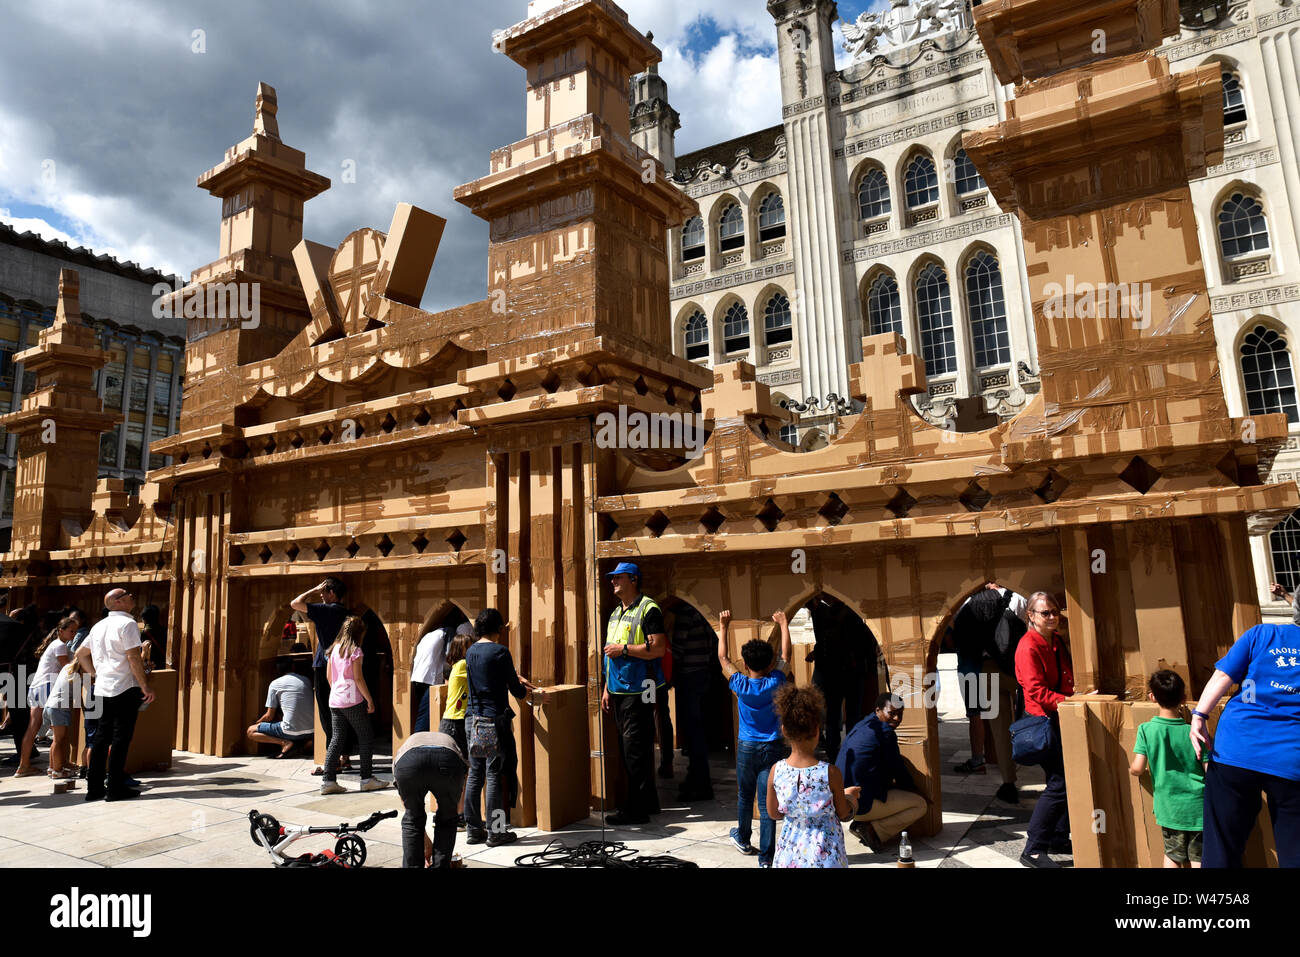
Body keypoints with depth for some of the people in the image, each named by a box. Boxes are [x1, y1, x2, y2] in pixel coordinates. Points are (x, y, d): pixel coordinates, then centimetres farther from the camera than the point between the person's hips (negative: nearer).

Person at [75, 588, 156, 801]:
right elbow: (133, 658, -16)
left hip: (102, 690, 8)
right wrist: (146, 687, -12)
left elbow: (81, 653, 24)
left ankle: (94, 788, 16)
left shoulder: (99, 626, 15)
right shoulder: (127, 623, -10)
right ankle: (115, 789, 1)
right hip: (125, 688, -8)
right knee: (121, 739, -2)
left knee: (102, 738, 12)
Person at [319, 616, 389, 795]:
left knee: (337, 738, 10)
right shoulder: (355, 651, -10)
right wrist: (369, 700, -8)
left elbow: (329, 676, 14)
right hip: (352, 700, -7)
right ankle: (367, 778, 6)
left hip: (335, 700, 7)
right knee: (366, 737, 4)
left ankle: (328, 780, 5)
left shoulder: (334, 649, 10)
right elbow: (358, 678, -13)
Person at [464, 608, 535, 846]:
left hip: (472, 719, 7)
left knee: (475, 773, 11)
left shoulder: (471, 651, 10)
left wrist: (516, 681, 31)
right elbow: (516, 689, -7)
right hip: (494, 720, -7)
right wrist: (524, 690, 15)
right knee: (495, 774, -1)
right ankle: (496, 832, 6)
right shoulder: (500, 651, -12)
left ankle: (473, 830, 17)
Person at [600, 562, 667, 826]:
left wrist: (624, 648, -17)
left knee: (635, 749, -6)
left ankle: (637, 810, 1)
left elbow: (658, 648, -19)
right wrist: (607, 688, 20)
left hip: (638, 690, -9)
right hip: (619, 690, 9)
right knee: (628, 749, 13)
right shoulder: (616, 613, 18)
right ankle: (648, 802, 24)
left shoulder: (648, 609, -10)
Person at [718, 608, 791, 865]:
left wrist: (724, 627, 11)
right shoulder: (775, 683, -9)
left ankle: (743, 839, 41)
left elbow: (723, 657, 4)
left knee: (745, 796, 20)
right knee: (767, 804, 0)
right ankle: (766, 858, 1)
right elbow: (785, 655, 5)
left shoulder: (740, 685, -9)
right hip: (772, 748, -1)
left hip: (746, 748, 1)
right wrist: (783, 624, 15)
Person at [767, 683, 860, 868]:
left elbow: (773, 813, 2)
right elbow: (844, 814, -5)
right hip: (824, 856, -3)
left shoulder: (776, 770, -13)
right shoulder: (830, 773, -21)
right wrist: (850, 795, 14)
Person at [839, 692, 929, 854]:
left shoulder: (863, 725, 15)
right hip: (861, 804, -9)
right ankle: (873, 830, -5)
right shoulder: (885, 732, -14)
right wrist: (917, 794, 13)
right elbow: (898, 771, -4)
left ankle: (864, 825, 12)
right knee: (920, 805, 2)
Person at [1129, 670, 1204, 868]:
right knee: (1198, 859, 9)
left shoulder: (1146, 729, -8)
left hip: (1169, 807, 0)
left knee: (1173, 855, 15)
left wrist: (1130, 770, 13)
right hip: (1198, 806, 0)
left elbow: (1138, 768, -9)